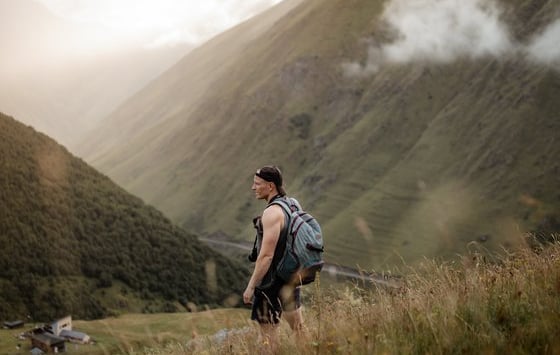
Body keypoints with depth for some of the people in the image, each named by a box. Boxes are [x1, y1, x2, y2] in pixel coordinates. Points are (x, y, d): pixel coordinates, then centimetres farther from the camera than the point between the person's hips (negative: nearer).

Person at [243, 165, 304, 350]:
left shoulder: (272, 213, -21)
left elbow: (266, 255, -24)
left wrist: (251, 286, -19)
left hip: (273, 279, -9)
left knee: (267, 329, 1)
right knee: (298, 327, 18)